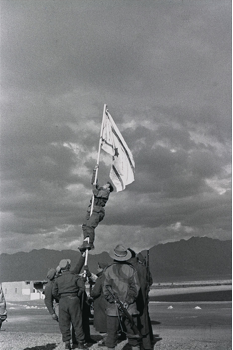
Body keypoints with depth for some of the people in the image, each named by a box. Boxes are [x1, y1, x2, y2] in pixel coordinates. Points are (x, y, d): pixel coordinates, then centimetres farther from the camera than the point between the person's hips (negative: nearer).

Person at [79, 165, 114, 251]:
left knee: (90, 225, -23)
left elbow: (96, 194, -12)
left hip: (97, 211, -8)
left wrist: (94, 187, 4)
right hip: (90, 210, 8)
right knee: (85, 225, -10)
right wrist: (95, 171, 29)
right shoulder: (100, 189, 27)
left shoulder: (106, 192, 3)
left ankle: (90, 244, -25)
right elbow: (93, 182, 33)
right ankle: (86, 242, -19)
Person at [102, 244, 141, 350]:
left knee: (112, 333, 7)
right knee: (132, 332, 9)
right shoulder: (131, 269, 1)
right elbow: (135, 288, -5)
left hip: (113, 308, 0)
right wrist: (128, 301, -6)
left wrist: (114, 301, -7)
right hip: (130, 307, 0)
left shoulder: (108, 270, 0)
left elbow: (106, 289, -6)